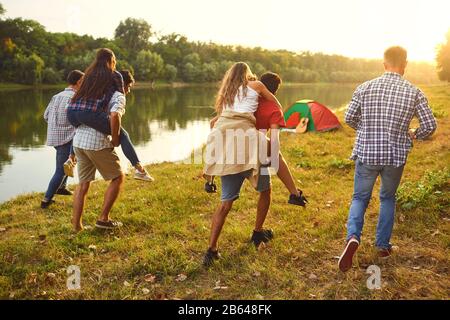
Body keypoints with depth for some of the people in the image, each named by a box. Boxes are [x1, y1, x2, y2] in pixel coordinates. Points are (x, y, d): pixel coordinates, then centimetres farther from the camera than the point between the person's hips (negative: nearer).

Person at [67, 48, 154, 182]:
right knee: (122, 135, 3)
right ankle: (139, 169, -9)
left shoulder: (90, 73, 27)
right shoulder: (115, 75, 13)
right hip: (90, 112, -6)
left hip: (71, 111, 6)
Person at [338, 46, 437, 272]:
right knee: (388, 198, 22)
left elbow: (349, 118, 1)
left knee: (360, 197, 14)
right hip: (396, 156, 0)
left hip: (366, 153, 0)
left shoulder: (365, 88, -4)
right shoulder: (414, 93, -5)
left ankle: (353, 236, -11)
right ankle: (383, 245, 27)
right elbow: (430, 126, -4)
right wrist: (413, 135, 17)